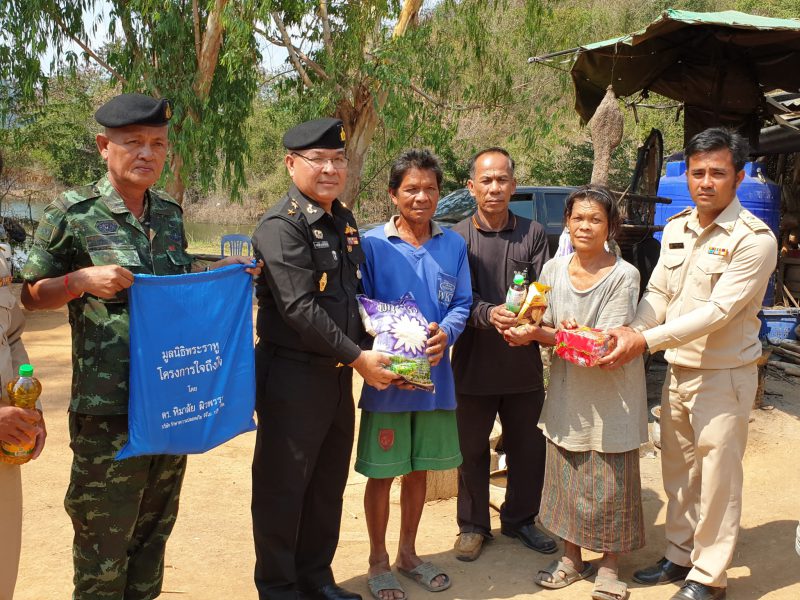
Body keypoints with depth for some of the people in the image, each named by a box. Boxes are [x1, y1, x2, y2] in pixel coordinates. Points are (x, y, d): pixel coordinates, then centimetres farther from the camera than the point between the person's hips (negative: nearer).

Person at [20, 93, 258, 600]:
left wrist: (222, 272, 3)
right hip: (107, 407, -5)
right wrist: (82, 280, -21)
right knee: (103, 535, 5)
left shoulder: (170, 213, 8)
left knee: (155, 526, 19)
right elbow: (32, 295, -3)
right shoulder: (72, 212, -8)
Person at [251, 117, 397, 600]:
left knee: (329, 484, 17)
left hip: (339, 375, 8)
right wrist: (357, 357, -18)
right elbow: (300, 309, -22)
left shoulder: (345, 222, 11)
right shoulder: (282, 226, -15)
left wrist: (373, 346, 8)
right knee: (283, 488, 5)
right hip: (293, 377, -8)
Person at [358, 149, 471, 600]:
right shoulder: (372, 244, -8)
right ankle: (378, 563, 25)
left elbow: (462, 304, 4)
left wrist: (445, 333, -17)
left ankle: (408, 553, 35)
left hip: (434, 377, 4)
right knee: (382, 473, 7)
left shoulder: (454, 245, 3)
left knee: (419, 470, 16)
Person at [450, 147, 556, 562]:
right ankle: (473, 525, 28)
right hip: (474, 362, -2)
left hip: (524, 362, 2)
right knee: (472, 449, 10)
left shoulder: (533, 234, 4)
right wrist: (490, 314, -29)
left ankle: (519, 519, 34)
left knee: (529, 448, 13)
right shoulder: (457, 237, -4)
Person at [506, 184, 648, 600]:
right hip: (566, 393, 4)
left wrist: (540, 334, -26)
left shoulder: (624, 276, -14)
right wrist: (526, 332, -23)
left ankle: (609, 565, 24)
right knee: (565, 476, 13)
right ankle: (572, 557, 31)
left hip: (610, 395, -4)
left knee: (609, 481, 5)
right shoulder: (553, 269, 0)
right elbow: (542, 326, 2)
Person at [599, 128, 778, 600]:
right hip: (678, 370, 7)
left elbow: (719, 310, -23)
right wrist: (631, 335, -12)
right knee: (679, 472, 17)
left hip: (724, 376, -6)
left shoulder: (754, 239, -15)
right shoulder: (676, 229, 7)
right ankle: (680, 556, 33)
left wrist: (647, 340, -27)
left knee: (717, 479, 4)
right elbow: (658, 294, 7)